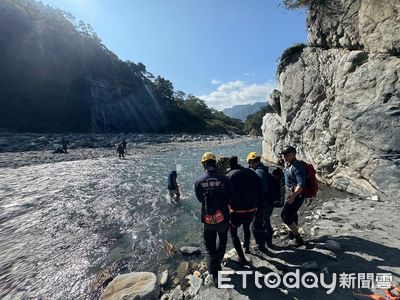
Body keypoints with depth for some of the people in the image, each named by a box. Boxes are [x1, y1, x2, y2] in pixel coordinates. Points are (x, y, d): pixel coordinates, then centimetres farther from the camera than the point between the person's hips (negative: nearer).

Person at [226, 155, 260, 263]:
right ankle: (247, 247, 52)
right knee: (246, 227, 33)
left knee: (233, 232, 20)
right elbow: (260, 188, 2)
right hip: (252, 210, 5)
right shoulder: (250, 172, -1)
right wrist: (255, 203, 12)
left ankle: (242, 257, 19)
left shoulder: (229, 176, -14)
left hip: (237, 211, -5)